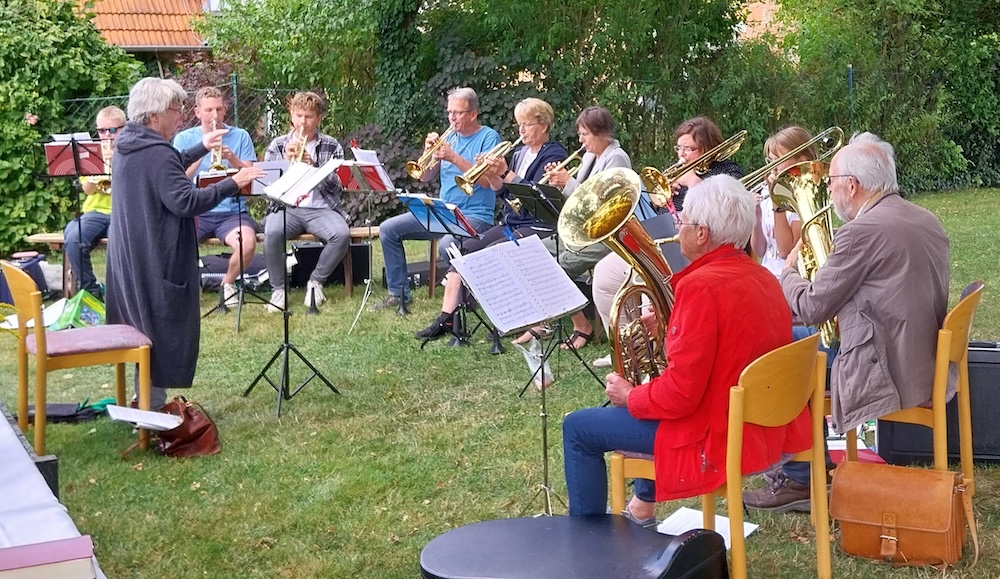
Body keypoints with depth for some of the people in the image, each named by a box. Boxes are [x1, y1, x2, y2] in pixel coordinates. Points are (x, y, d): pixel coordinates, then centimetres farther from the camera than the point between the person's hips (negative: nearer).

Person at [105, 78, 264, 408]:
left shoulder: (127, 147, 9)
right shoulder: (158, 154, -22)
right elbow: (186, 202, -28)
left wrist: (201, 148, 31)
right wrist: (232, 184, -23)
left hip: (129, 257, 10)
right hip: (158, 261, -10)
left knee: (144, 329, 18)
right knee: (162, 332, -1)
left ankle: (145, 404, 27)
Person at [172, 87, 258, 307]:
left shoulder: (240, 136, 9)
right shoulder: (184, 138, 9)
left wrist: (232, 159, -17)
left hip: (232, 211, 0)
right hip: (196, 212, 0)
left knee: (247, 242, -32)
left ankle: (228, 283, 2)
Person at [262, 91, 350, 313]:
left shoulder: (332, 147, 10)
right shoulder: (278, 145, 13)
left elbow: (337, 186, 0)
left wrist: (313, 165, -14)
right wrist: (286, 160, -9)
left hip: (321, 208, 0)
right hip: (286, 208, 0)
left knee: (342, 234, -31)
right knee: (272, 232, -33)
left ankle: (316, 281, -6)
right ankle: (278, 289, -13)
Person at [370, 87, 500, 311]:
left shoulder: (489, 137, -4)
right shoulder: (449, 137, 15)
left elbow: (486, 180, -18)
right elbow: (425, 177, 11)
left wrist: (454, 157, -21)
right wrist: (429, 152, -7)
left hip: (475, 216, -7)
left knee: (447, 245, -38)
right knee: (388, 229, -2)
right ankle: (398, 293, 6)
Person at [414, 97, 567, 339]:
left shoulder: (554, 154, -5)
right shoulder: (520, 153, 19)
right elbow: (505, 193, 15)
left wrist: (505, 172, -22)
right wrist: (493, 176, -4)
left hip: (538, 226, -8)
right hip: (511, 223, 8)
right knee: (467, 247, -13)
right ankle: (447, 317, -17)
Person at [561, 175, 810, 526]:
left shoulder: (702, 286, -23)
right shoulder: (761, 277, 3)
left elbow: (679, 395, -24)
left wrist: (629, 396, -7)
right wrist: (671, 326, 14)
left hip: (718, 440, -9)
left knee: (577, 428, 4)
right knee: (646, 395, 35)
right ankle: (642, 505, 42)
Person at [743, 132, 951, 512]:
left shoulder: (863, 231, -19)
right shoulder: (927, 221, 9)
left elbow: (810, 309, -12)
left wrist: (789, 271, 6)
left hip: (887, 378, -9)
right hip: (926, 364, 9)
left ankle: (798, 480, 17)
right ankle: (814, 465, 30)